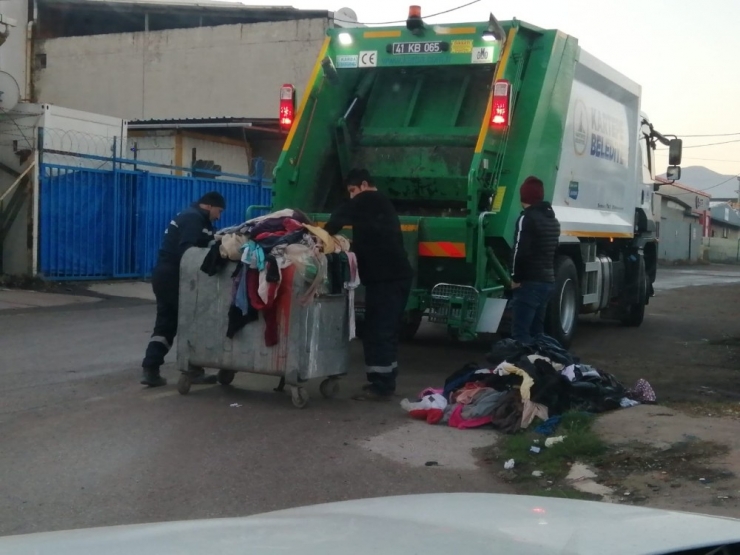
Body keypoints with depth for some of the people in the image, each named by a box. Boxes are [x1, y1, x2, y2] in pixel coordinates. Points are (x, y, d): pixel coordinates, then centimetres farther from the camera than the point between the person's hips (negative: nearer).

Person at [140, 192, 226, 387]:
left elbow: (199, 246, 17)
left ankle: (150, 370, 5)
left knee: (165, 324, 9)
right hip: (174, 277, -10)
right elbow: (187, 251, -23)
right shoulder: (195, 218, -13)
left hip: (164, 275, 10)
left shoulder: (190, 216, 21)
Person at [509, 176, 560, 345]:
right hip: (548, 281, 9)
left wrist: (516, 278, -9)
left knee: (520, 333, -10)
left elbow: (521, 251, -19)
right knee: (537, 331, 13)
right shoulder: (553, 219, 16)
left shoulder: (527, 218, -12)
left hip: (530, 282, -9)